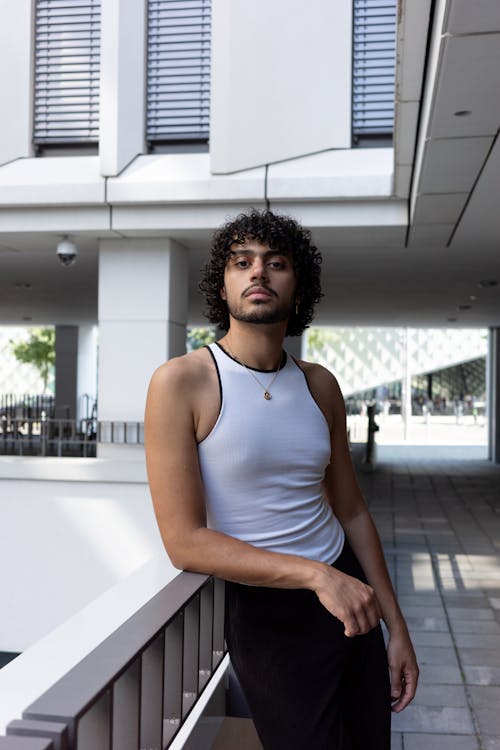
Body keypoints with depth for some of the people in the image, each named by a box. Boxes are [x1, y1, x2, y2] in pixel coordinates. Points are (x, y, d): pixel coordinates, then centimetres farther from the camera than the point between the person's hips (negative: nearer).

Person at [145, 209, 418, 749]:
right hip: (268, 615, -5)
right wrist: (316, 574, -24)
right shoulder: (180, 383, -15)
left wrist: (397, 628, 8)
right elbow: (184, 542, -19)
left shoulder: (319, 385, 2)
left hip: (353, 599, 5)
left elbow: (351, 511, 8)